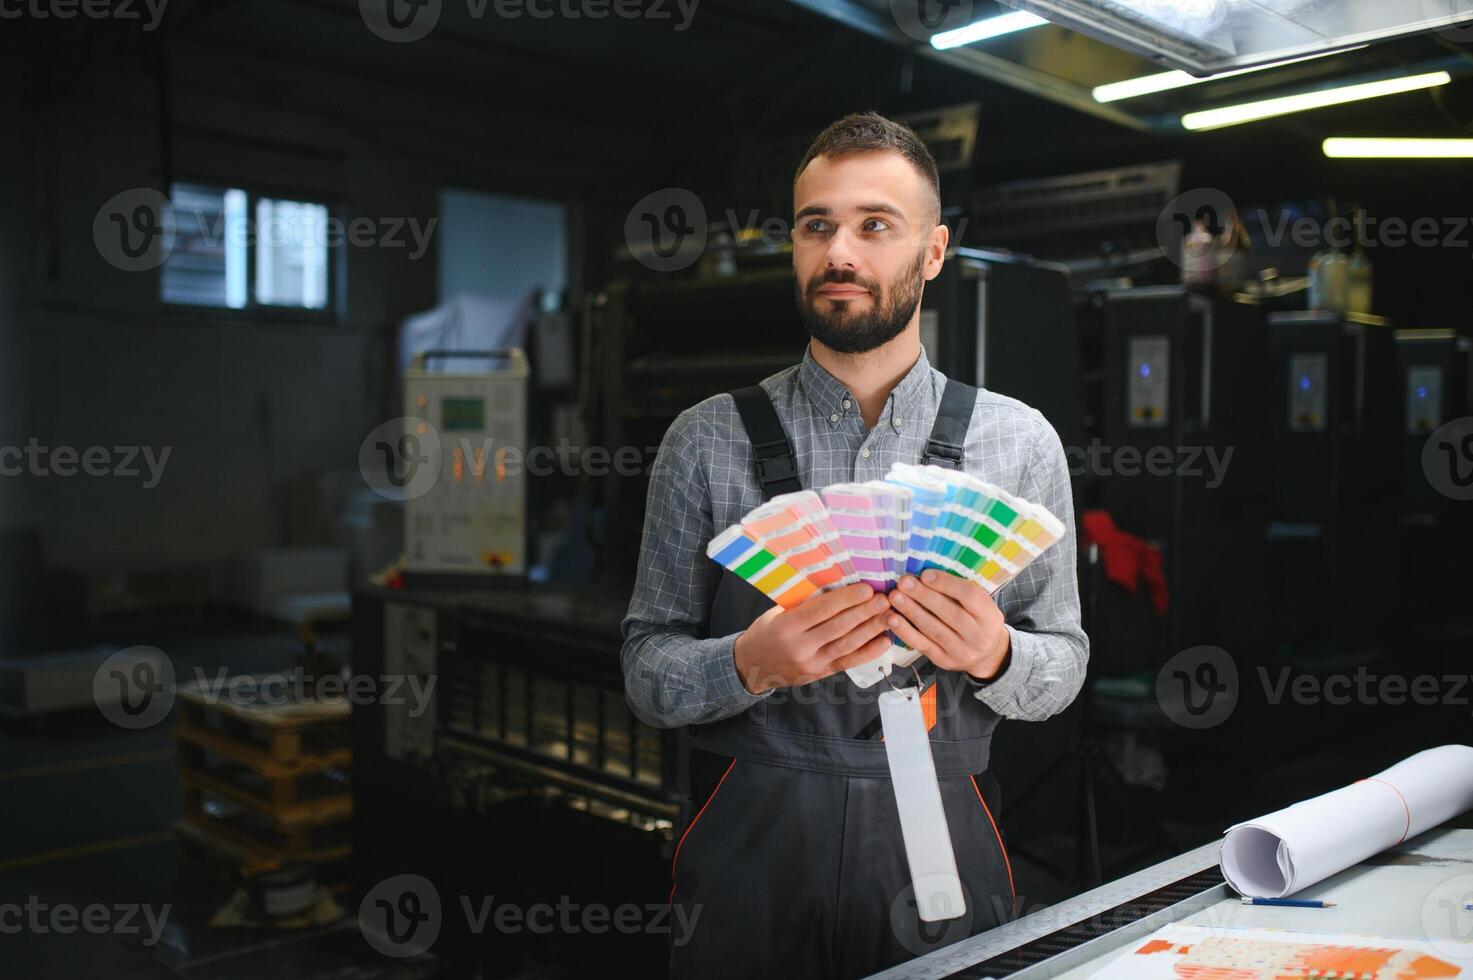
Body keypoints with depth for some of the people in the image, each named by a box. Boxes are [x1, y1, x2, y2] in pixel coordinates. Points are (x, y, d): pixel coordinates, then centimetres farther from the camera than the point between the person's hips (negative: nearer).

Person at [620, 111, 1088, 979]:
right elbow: (648, 673, -2)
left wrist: (993, 655, -19)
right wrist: (751, 665, -22)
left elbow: (1062, 668, 3)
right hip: (751, 840, 0)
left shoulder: (1019, 443, -1)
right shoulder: (708, 442, -3)